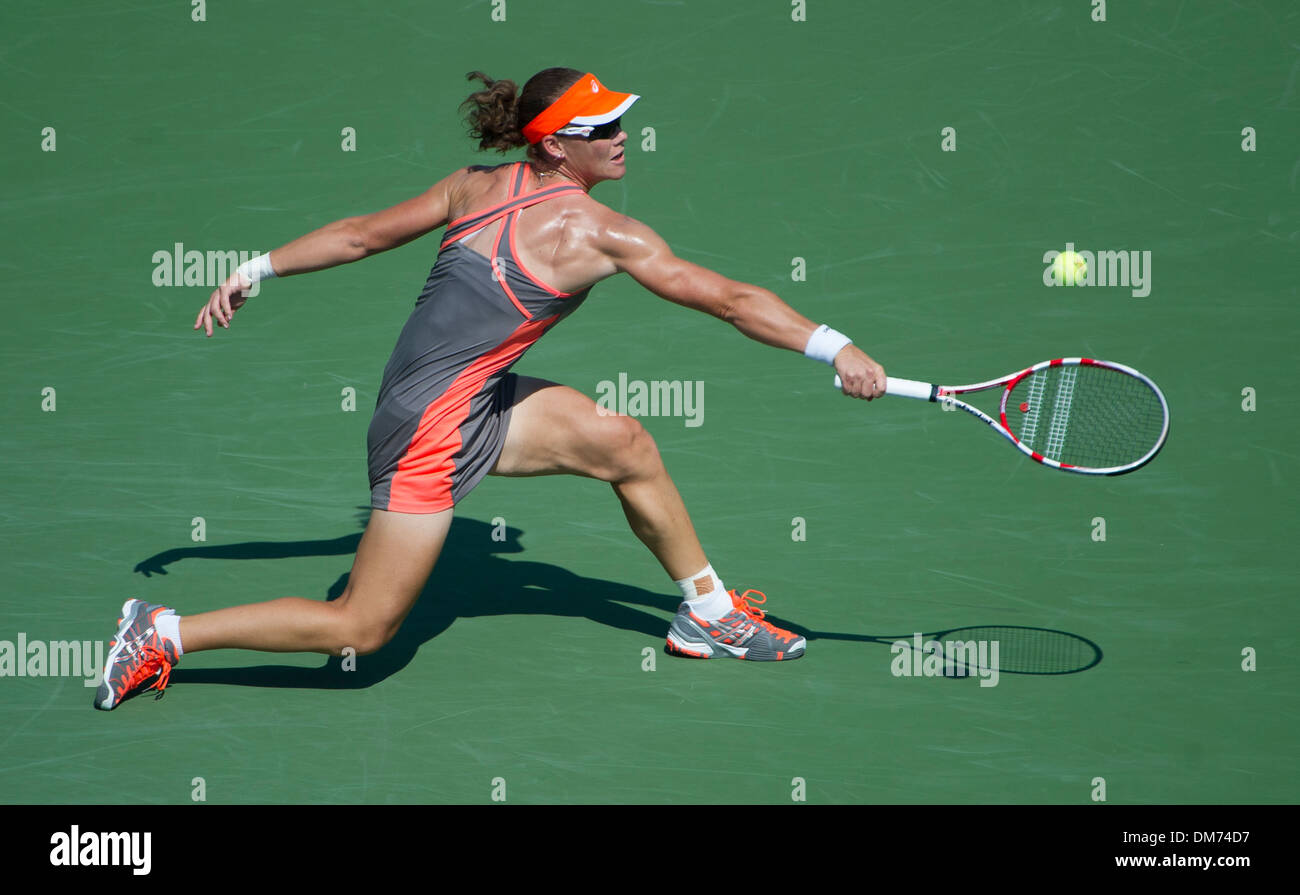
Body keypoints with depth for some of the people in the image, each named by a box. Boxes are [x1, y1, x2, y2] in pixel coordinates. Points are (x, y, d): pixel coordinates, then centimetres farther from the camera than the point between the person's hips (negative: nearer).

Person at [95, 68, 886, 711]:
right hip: (436, 428, -9)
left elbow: (362, 233, 8)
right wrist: (837, 349, -12)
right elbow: (730, 300, -15)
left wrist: (256, 270, 16)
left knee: (625, 445, 12)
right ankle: (169, 632, 5)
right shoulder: (598, 231, -17)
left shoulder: (480, 186, 3)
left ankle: (709, 614, 26)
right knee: (363, 628, 1)